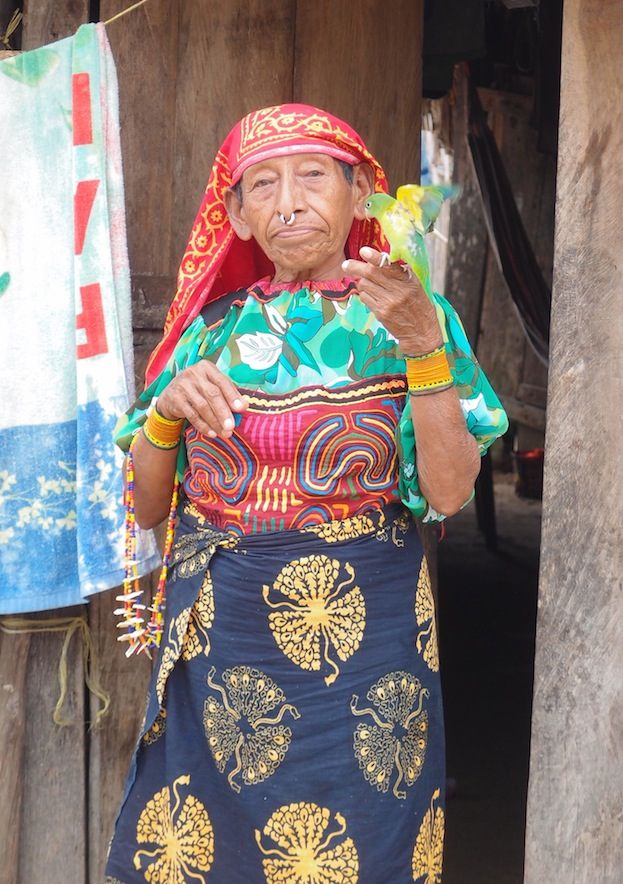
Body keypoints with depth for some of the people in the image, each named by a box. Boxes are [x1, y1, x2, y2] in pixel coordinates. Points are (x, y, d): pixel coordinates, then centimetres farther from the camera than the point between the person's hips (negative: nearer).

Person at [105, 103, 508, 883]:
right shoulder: (213, 328, 6)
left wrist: (425, 346, -24)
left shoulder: (404, 322, -1)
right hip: (216, 645, 3)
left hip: (360, 639, -2)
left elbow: (450, 494, -14)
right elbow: (146, 506, 8)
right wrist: (166, 410, -9)